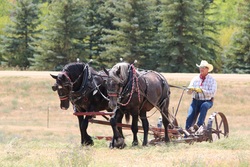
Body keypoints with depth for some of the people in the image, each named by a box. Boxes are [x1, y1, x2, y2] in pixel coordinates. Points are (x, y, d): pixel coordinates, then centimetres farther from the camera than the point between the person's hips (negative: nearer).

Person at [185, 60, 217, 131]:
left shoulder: (212, 80, -1)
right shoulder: (195, 79, 11)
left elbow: (212, 93, -14)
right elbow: (189, 92, 6)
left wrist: (201, 90, -28)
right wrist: (190, 89, -19)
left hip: (207, 101, -3)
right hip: (195, 101, 3)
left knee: (204, 106, -38)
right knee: (190, 116, -17)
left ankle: (199, 125, -45)